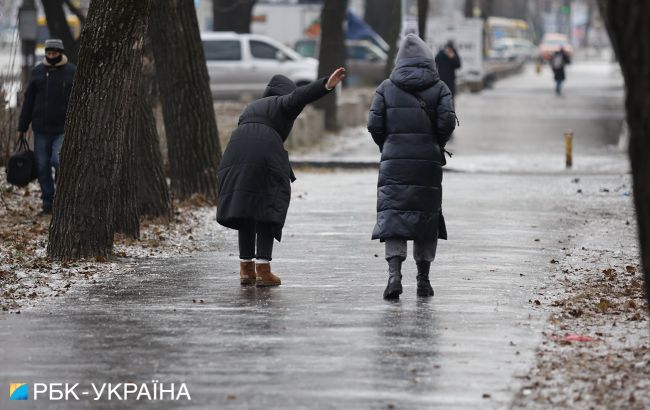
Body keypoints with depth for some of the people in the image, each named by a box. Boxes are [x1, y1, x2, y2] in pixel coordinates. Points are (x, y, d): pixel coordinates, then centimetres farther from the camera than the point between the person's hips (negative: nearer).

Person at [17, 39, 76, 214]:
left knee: (58, 160, -18)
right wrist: (22, 127, 10)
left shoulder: (72, 72, 0)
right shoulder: (38, 72, 9)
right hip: (41, 129, 3)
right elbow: (29, 101, 12)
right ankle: (47, 201, 13)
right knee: (42, 165, 3)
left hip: (63, 129, -3)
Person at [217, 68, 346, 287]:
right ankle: (263, 268, -6)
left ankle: (246, 268, 12)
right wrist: (326, 85, -19)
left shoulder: (251, 107, 35)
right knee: (267, 210, 0)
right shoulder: (283, 103, 16)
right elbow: (299, 96, -5)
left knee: (245, 209, 13)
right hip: (265, 152, -5)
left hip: (236, 152, 5)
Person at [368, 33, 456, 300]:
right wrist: (437, 146, 10)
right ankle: (423, 279, 15)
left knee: (393, 214, -2)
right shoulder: (438, 88, 3)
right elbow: (447, 122, -7)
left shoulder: (387, 88, 4)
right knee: (426, 216, 11)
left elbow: (374, 124, -2)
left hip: (394, 161, 0)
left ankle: (394, 274, -21)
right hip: (428, 162, 0)